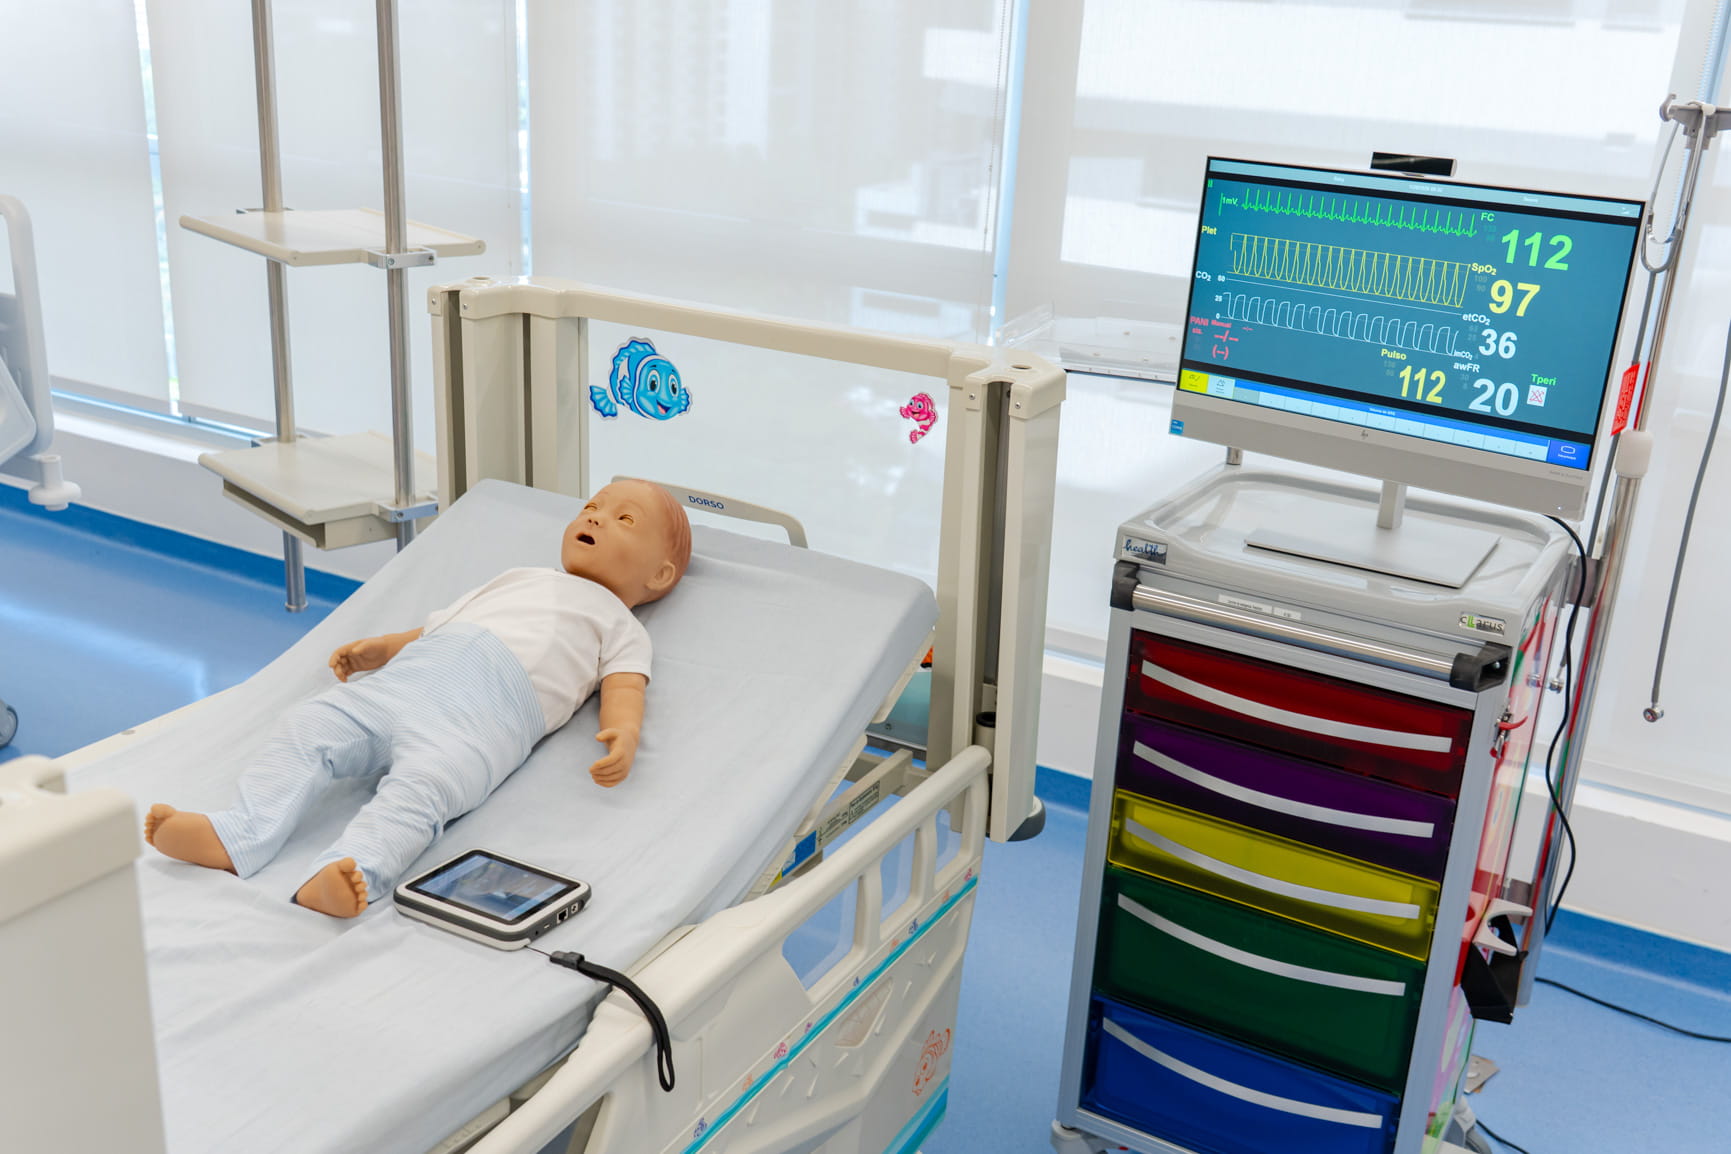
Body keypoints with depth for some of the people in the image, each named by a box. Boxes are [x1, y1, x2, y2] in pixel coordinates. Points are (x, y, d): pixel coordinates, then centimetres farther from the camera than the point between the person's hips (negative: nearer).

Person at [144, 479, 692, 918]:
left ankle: (352, 871, -53)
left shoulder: (620, 625, 24)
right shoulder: (518, 578, 41)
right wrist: (377, 648, 24)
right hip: (410, 675, 6)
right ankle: (238, 836, -26)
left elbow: (624, 686, 6)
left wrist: (623, 737, -16)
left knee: (422, 784, -34)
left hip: (488, 707, -6)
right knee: (305, 728, -14)